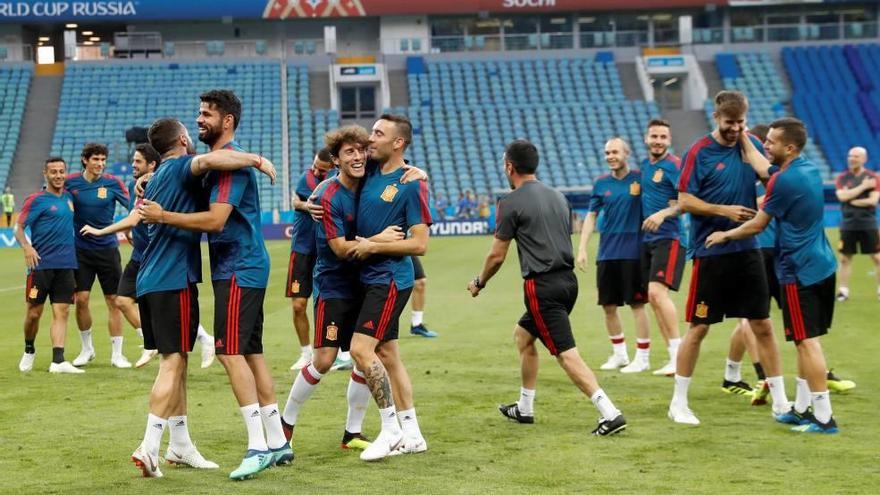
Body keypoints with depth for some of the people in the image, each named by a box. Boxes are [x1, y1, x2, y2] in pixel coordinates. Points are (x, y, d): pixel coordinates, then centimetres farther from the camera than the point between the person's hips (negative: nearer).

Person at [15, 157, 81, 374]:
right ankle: (29, 350, 27)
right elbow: (18, 228, -6)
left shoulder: (68, 197, 12)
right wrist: (26, 246, -23)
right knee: (34, 312, 2)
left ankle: (58, 361, -8)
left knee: (62, 312, -4)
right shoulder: (37, 200, -3)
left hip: (65, 265, 4)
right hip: (41, 264, -4)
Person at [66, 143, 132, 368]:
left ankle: (117, 354, 9)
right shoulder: (71, 182, -2)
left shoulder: (113, 183, -3)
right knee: (81, 299, -3)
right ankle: (87, 349, 18)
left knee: (113, 300, 0)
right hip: (81, 250, 0)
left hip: (107, 248, 0)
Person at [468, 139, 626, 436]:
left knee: (566, 354, -10)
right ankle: (525, 408, 32)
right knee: (522, 335, 25)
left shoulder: (511, 203, -7)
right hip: (567, 279, 8)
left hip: (542, 286, -8)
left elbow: (497, 256, -3)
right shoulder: (557, 197, 15)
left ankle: (610, 413, -21)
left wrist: (479, 283, 14)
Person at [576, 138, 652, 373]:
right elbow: (591, 217, 10)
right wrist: (582, 249, 4)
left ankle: (642, 357, 7)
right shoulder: (601, 183, 7)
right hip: (607, 253, 4)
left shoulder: (640, 178, -3)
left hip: (633, 252, -4)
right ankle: (619, 354, 24)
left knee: (637, 304, -2)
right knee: (608, 306, 8)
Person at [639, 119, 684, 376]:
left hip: (669, 237, -8)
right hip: (648, 239, 8)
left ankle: (678, 354, -17)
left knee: (657, 292, -20)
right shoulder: (645, 164, 15)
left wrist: (664, 213, -28)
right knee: (653, 298, 8)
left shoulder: (674, 165, -8)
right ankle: (673, 357, 15)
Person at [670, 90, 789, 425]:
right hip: (711, 254, -4)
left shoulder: (749, 146, 7)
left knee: (763, 326, 7)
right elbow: (685, 200, -10)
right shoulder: (699, 152, -7)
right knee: (699, 328, 2)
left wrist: (747, 141, -9)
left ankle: (780, 402, 16)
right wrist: (724, 211, -18)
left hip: (747, 250, 4)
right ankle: (678, 403, 13)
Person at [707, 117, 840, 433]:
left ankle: (824, 417, -6)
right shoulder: (809, 169, 9)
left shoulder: (784, 181, -18)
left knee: (807, 341, -6)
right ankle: (801, 409, 22)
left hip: (800, 271, -9)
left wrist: (725, 235, 8)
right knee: (806, 341, 15)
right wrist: (744, 140, 30)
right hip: (822, 265, 9)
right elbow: (764, 169, 23)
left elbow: (757, 225, -8)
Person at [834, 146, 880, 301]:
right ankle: (843, 290, 10)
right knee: (845, 258, 4)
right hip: (848, 225, 2)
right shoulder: (842, 178, 4)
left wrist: (852, 201, -10)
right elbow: (842, 196, -13)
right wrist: (863, 186, -14)